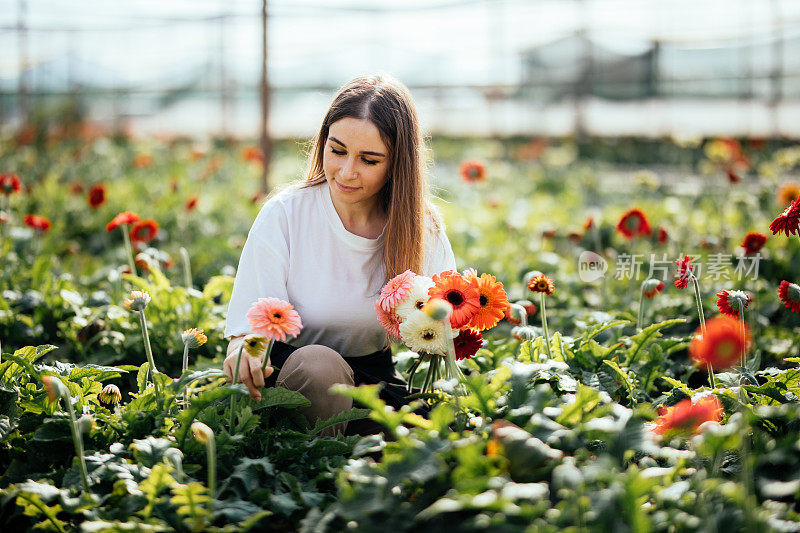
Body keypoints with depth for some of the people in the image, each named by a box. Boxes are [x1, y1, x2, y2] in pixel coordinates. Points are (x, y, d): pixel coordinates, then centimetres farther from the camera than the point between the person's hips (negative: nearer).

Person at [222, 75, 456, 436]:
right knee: (317, 364, -36)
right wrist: (244, 345, -41)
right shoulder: (284, 214, -10)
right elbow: (250, 318, -15)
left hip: (377, 379, 2)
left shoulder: (423, 229, -3)